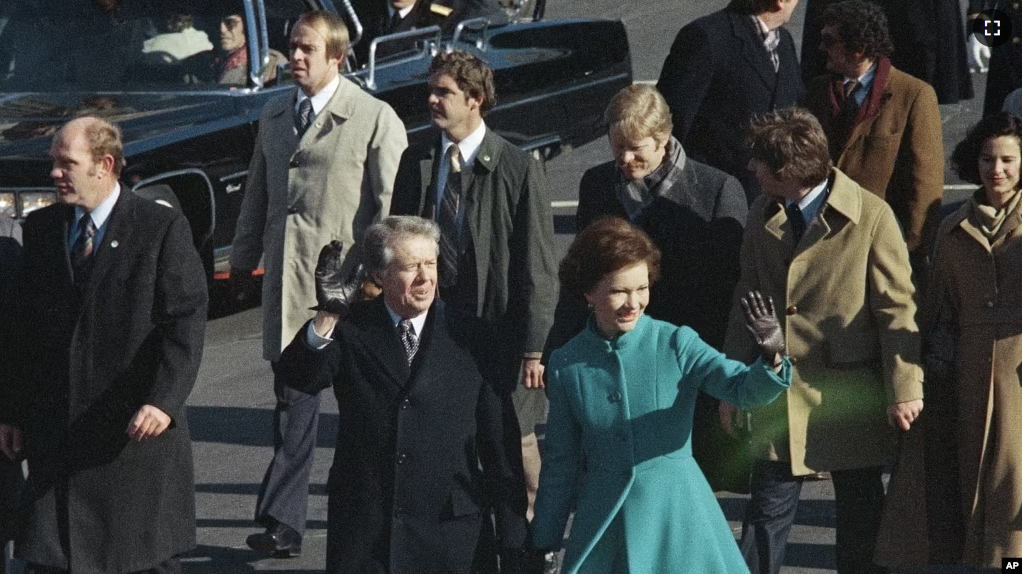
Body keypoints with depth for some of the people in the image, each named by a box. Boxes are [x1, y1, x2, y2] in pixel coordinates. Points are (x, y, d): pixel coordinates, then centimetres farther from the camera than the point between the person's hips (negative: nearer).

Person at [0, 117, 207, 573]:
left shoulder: (163, 228, -5)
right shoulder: (40, 228, 9)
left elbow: (186, 322, -10)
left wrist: (164, 400, -22)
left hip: (136, 426, -4)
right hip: (55, 428, 4)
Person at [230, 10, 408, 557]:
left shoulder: (376, 119, -6)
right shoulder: (274, 115, 13)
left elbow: (392, 205, -7)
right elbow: (257, 193, 22)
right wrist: (243, 259, 24)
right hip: (286, 281, 5)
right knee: (292, 403, 6)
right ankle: (283, 522, 7)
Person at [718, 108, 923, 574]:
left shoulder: (871, 216, -12)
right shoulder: (762, 218, 5)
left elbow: (897, 308, -9)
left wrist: (904, 388, -10)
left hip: (850, 396, -3)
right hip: (780, 393, 3)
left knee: (859, 513, 10)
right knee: (768, 507, 2)